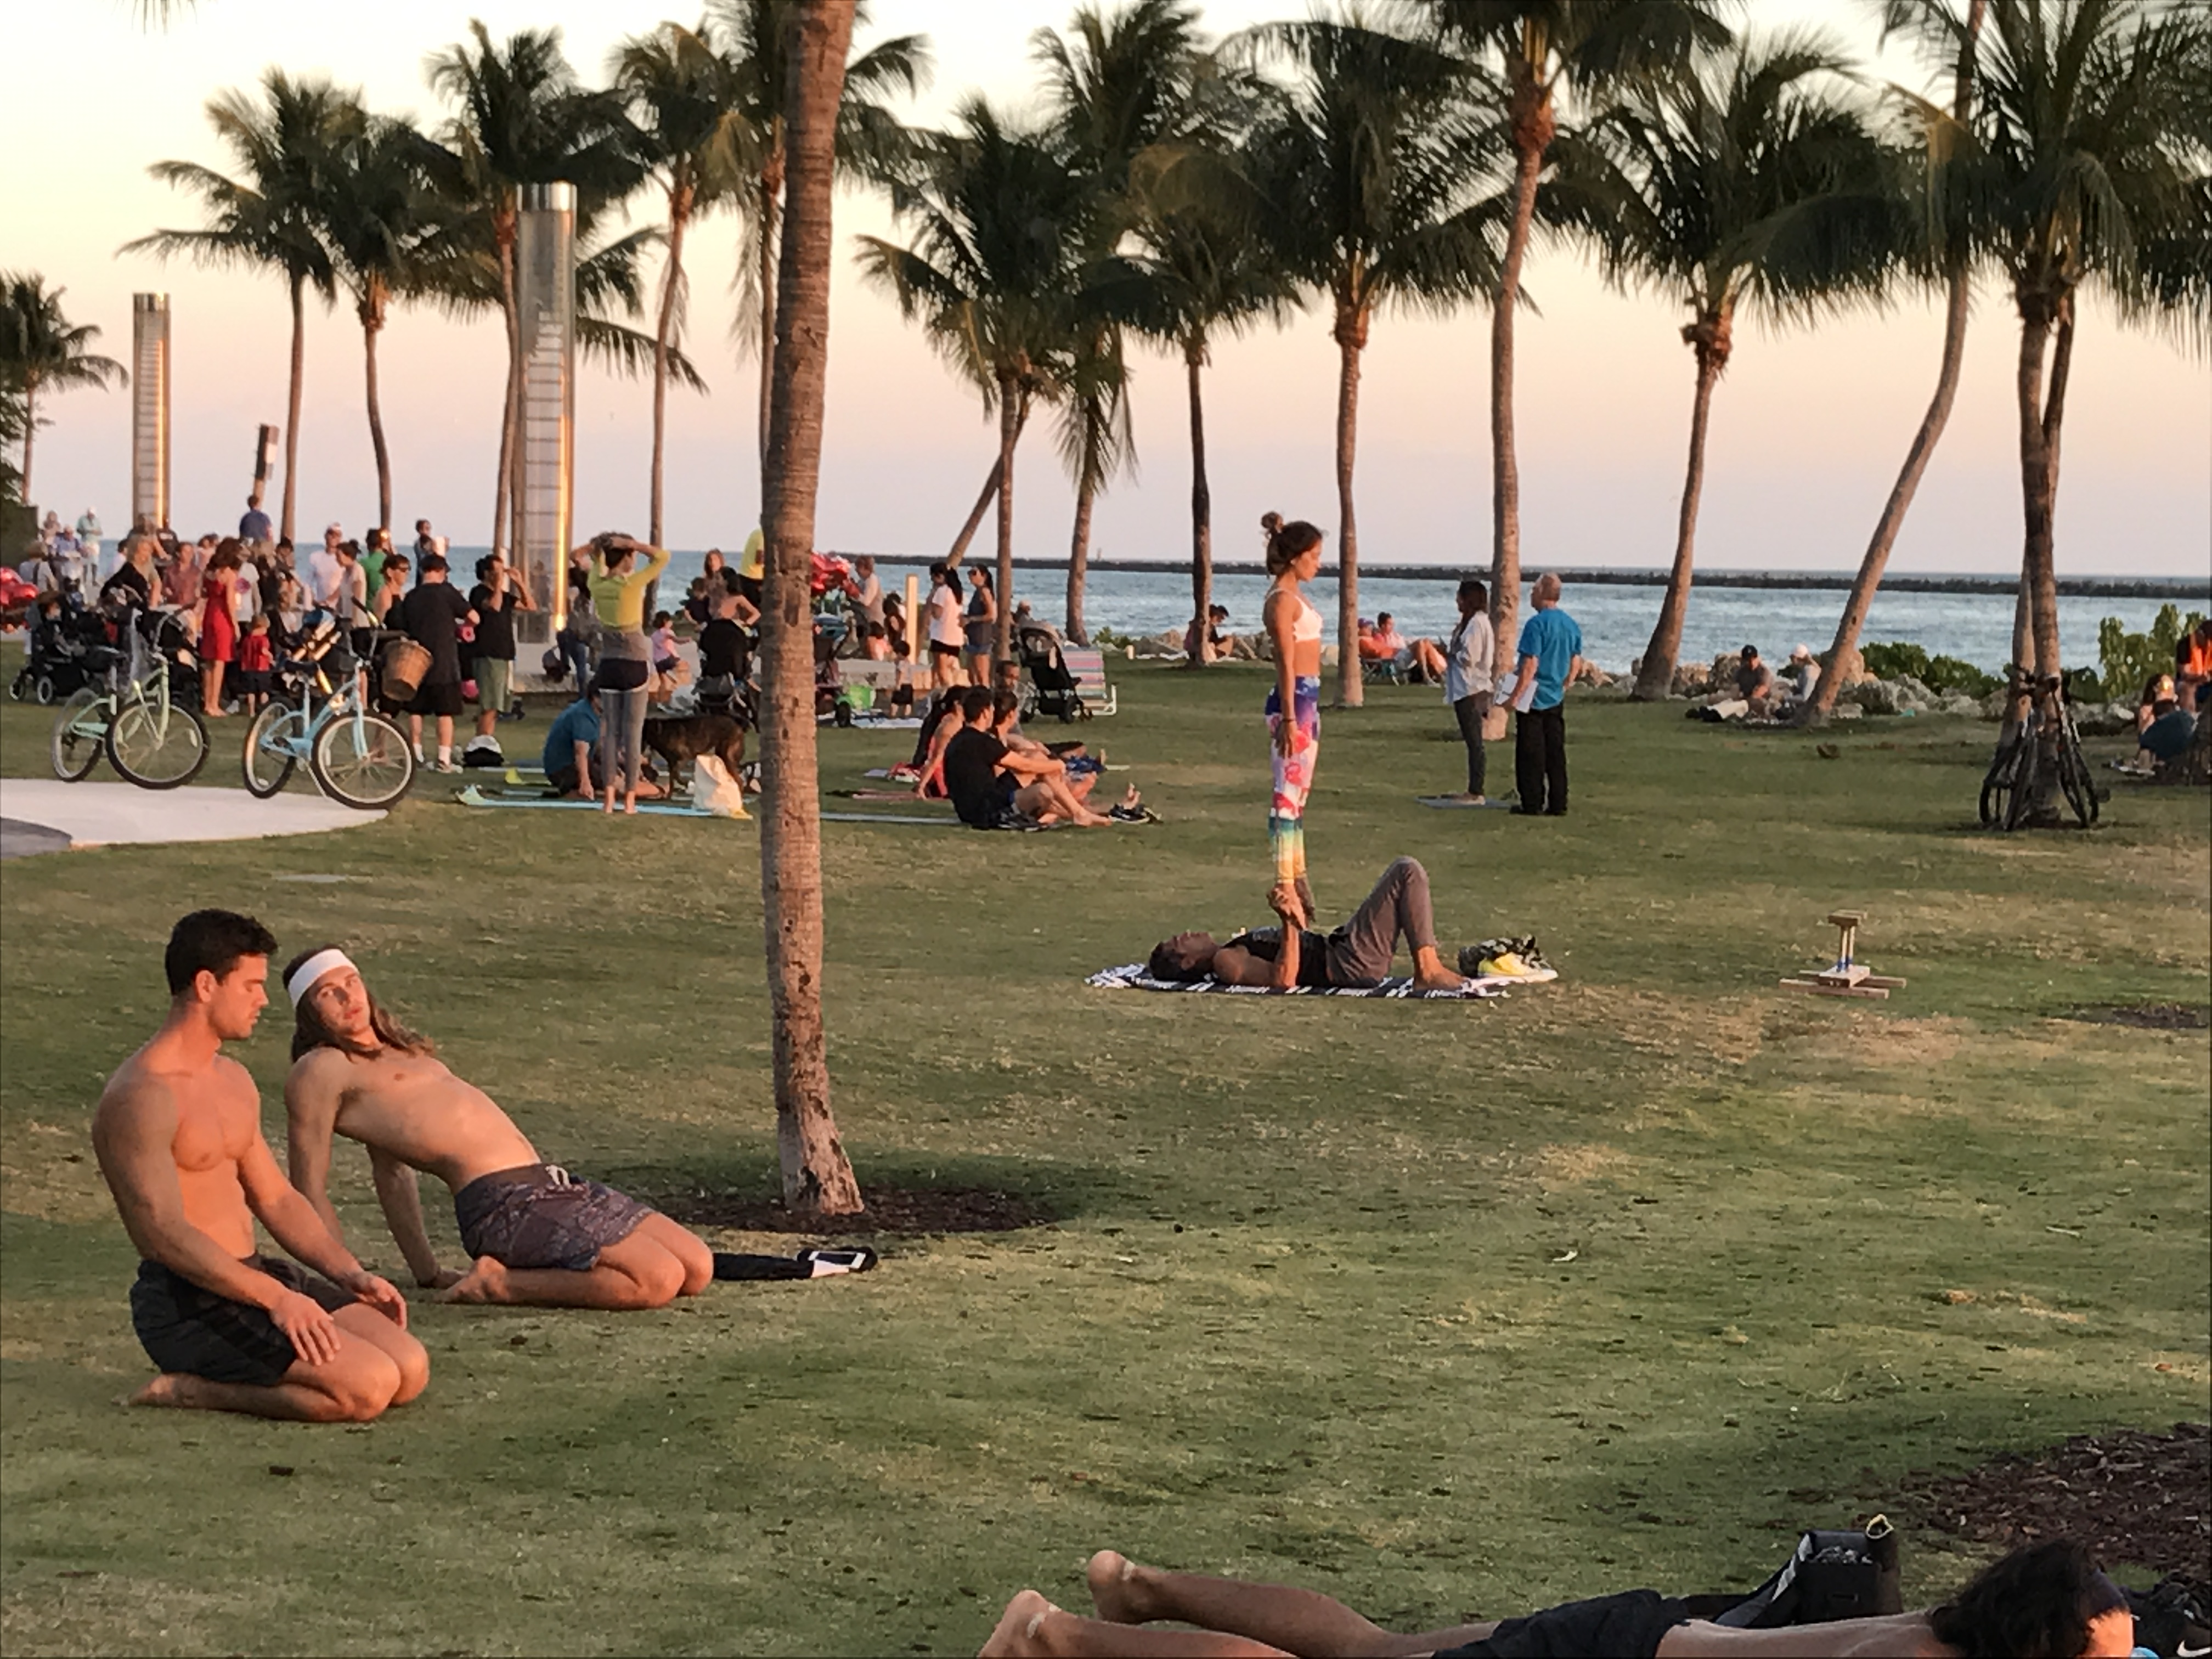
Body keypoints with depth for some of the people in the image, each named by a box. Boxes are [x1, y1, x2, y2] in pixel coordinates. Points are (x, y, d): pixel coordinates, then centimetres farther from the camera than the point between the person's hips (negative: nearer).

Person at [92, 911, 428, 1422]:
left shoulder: (233, 1080, 16)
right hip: (186, 1301, -9)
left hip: (252, 1277, 10)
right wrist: (274, 1297, -32)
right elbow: (165, 1233, -24)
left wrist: (351, 1274, 8)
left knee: (411, 1369, -4)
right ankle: (191, 1390, -7)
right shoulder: (141, 1096, -15)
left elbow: (275, 1197, 22)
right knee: (368, 1385, -22)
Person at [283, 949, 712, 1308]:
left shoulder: (397, 1052, 25)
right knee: (660, 1279, -22)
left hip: (548, 1184, 9)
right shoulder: (319, 1071, -1)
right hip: (502, 1205, -9)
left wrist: (430, 1273, 29)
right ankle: (499, 1284, -10)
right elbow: (310, 1189, -5)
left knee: (697, 1269, 4)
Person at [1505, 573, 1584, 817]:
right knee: (1556, 753, 10)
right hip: (1557, 700, 7)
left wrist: (1515, 696, -17)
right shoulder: (1571, 624, 7)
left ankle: (1532, 804, 0)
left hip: (1533, 699, -7)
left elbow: (1531, 664, -20)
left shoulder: (1537, 624, -16)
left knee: (1531, 754, -1)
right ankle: (1558, 804, 10)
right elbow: (1576, 662, 15)